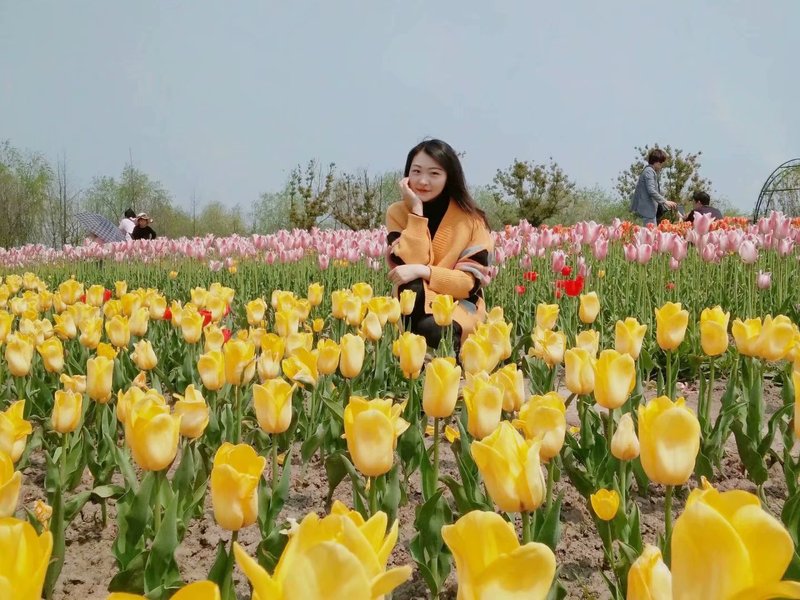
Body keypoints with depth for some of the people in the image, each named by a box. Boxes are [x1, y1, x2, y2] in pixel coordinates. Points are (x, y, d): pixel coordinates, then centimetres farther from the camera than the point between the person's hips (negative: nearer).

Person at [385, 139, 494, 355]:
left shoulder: (470, 218, -6)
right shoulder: (397, 212, -1)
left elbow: (471, 282, -12)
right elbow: (407, 265, -15)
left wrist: (422, 271, -26)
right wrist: (417, 212, -18)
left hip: (459, 304, -1)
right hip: (413, 305, 1)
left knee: (432, 329, -35)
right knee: (412, 288, -34)